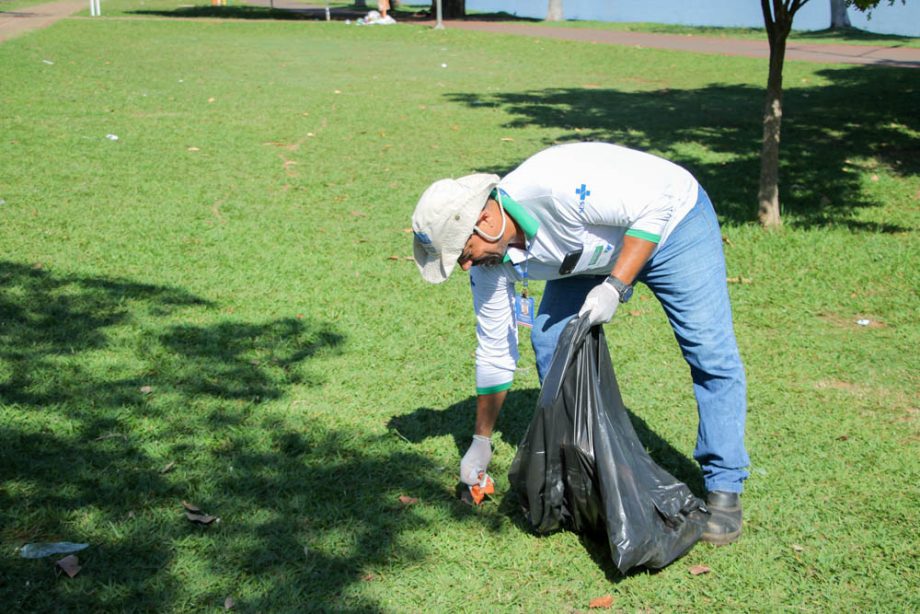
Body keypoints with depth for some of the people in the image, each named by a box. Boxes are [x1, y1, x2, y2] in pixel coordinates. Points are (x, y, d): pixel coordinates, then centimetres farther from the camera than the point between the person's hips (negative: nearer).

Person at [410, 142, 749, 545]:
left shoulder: (556, 185, -40)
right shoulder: (491, 258, -16)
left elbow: (653, 205, -31)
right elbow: (494, 349, -5)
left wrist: (615, 286, -38)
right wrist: (481, 442, 0)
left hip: (668, 221, -6)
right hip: (594, 258, 6)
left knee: (710, 355, -13)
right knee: (550, 342, -7)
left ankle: (723, 490, -1)